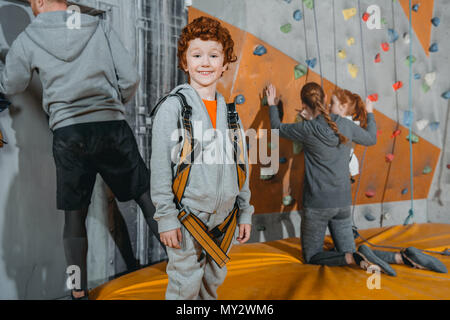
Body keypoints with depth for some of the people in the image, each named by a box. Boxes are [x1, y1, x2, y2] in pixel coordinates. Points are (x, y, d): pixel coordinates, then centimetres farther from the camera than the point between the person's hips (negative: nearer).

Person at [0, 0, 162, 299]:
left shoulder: (27, 40, 7)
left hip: (68, 133, 0)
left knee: (74, 215, 11)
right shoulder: (101, 28, 8)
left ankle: (79, 292, 19)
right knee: (146, 195, 10)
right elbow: (131, 78, 3)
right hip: (113, 127, 1)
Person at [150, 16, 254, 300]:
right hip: (188, 215, -5)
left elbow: (241, 166, 12)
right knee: (185, 286, 2)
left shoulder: (230, 113, 8)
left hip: (224, 218, 5)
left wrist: (245, 212, 12)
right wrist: (166, 217, -12)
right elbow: (160, 166, -9)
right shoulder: (173, 107, -8)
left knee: (214, 281, 19)